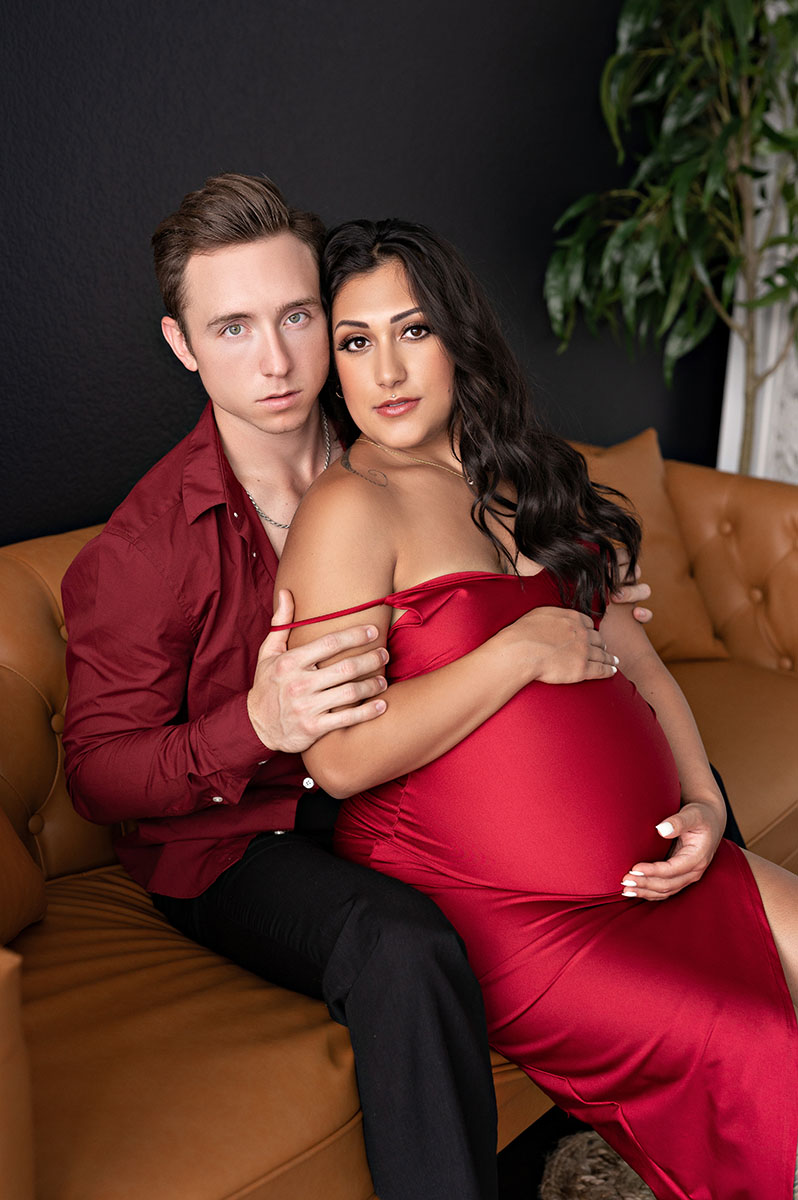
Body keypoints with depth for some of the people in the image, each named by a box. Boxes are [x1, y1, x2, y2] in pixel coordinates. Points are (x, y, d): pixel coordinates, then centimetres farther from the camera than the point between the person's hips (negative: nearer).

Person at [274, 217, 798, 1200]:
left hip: (647, 863, 8)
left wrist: (704, 800, 1)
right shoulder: (349, 508, -11)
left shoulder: (523, 480, 12)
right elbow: (341, 758, -20)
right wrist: (529, 650, -16)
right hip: (492, 906, -7)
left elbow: (629, 649, 15)